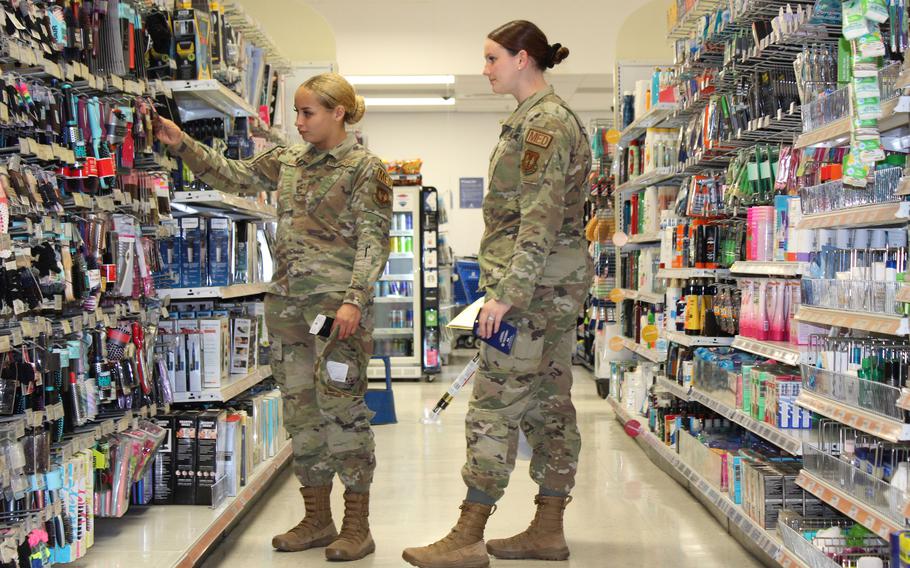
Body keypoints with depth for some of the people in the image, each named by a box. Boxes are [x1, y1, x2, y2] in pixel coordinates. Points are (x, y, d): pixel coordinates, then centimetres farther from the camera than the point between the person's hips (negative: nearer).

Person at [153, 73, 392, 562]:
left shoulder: (364, 168, -4)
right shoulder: (287, 160, 15)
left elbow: (374, 241, -8)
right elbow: (232, 176, 18)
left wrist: (353, 299, -17)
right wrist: (181, 144, 7)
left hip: (338, 304, -7)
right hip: (287, 302, 7)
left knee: (341, 406, -6)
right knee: (299, 407, 9)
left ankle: (357, 525, 5)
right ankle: (317, 519, 20)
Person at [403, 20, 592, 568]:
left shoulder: (542, 122, -13)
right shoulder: (547, 117, 18)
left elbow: (540, 220, -20)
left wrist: (506, 292, -22)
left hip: (534, 281, -10)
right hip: (555, 284, 10)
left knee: (494, 407, -8)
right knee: (550, 404, 11)